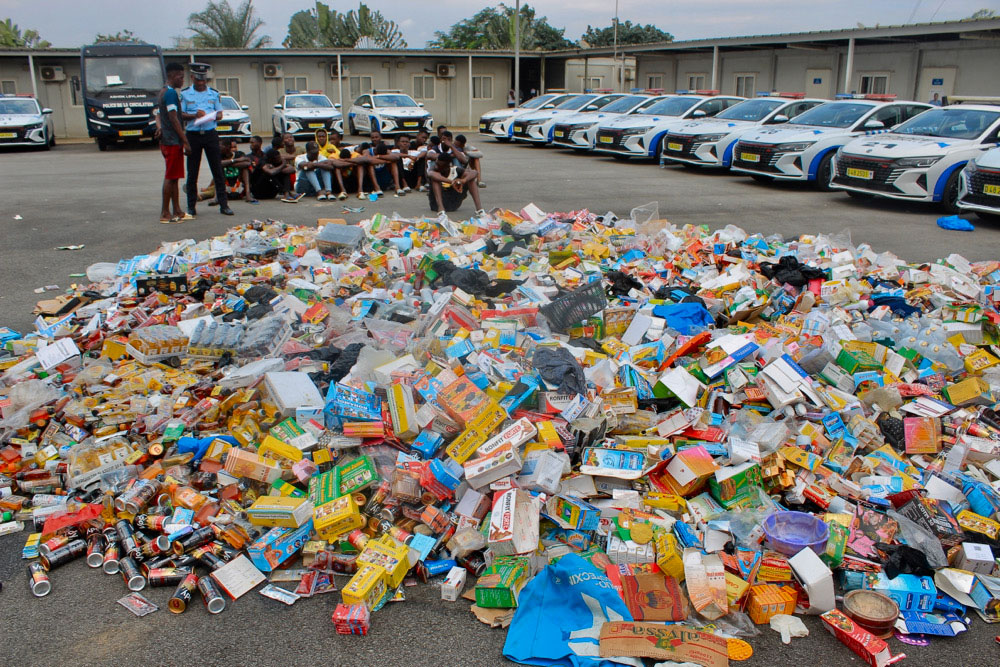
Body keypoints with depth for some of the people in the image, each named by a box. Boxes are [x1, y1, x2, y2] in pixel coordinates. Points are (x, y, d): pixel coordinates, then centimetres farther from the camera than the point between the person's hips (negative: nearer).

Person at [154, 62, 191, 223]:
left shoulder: (163, 92, 19)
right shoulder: (171, 93, -13)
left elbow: (158, 115, 20)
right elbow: (174, 119, -18)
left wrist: (159, 127, 0)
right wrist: (185, 141, -17)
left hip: (167, 140, 10)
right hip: (173, 141, -10)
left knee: (174, 177, 11)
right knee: (171, 177, -6)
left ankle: (177, 212, 15)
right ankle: (165, 214, -4)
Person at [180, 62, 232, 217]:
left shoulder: (214, 93, 10)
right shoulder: (185, 93, 5)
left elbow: (220, 114, 11)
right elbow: (180, 114, 2)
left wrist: (214, 116, -11)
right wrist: (195, 115, -14)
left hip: (210, 134, 1)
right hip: (193, 135, -1)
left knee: (217, 170, 0)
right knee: (192, 172, 3)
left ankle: (223, 204, 4)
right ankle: (191, 207, 10)